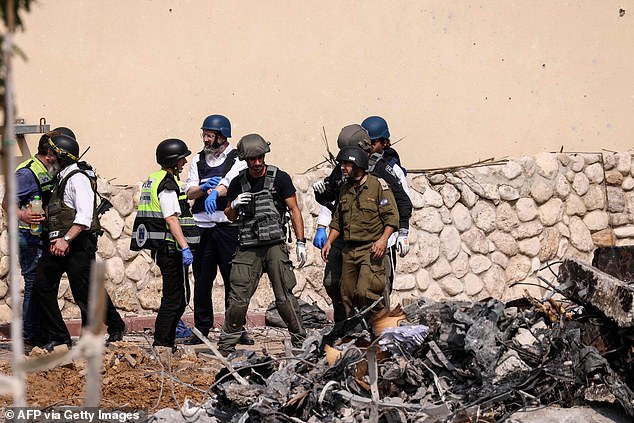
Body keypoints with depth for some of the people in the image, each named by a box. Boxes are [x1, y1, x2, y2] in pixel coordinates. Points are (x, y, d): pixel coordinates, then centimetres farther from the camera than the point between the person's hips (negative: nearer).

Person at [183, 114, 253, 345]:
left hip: (228, 227, -3)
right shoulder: (199, 160, 15)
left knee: (233, 279, -2)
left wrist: (215, 193, -36)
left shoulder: (237, 159, 2)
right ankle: (202, 329, 10)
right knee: (202, 280, 3)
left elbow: (230, 181, -17)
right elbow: (189, 192, 8)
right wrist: (204, 188, -13)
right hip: (203, 228, 4)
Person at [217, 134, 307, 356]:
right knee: (238, 299, -2)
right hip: (247, 248, 2)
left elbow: (294, 210, 3)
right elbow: (230, 217, 20)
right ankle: (226, 346, 6)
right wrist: (234, 206, -4)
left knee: (284, 298, -6)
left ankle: (300, 341, 5)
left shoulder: (279, 178, 1)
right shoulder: (238, 183, 10)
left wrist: (301, 242, -4)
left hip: (275, 245, -2)